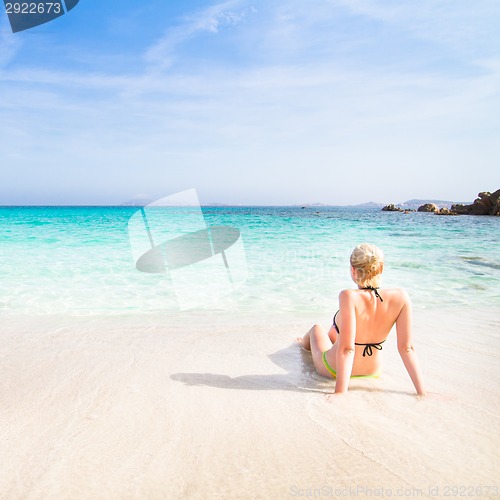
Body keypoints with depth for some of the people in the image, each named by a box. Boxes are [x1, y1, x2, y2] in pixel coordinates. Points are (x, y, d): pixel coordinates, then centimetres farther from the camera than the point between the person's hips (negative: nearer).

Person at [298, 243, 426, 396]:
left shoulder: (349, 297, -32)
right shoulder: (401, 297, -19)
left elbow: (347, 348, -32)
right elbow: (406, 348, -18)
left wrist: (339, 393, -27)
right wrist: (422, 392, -10)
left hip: (332, 371, -4)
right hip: (372, 372, 4)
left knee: (316, 329, 30)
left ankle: (306, 343, 67)